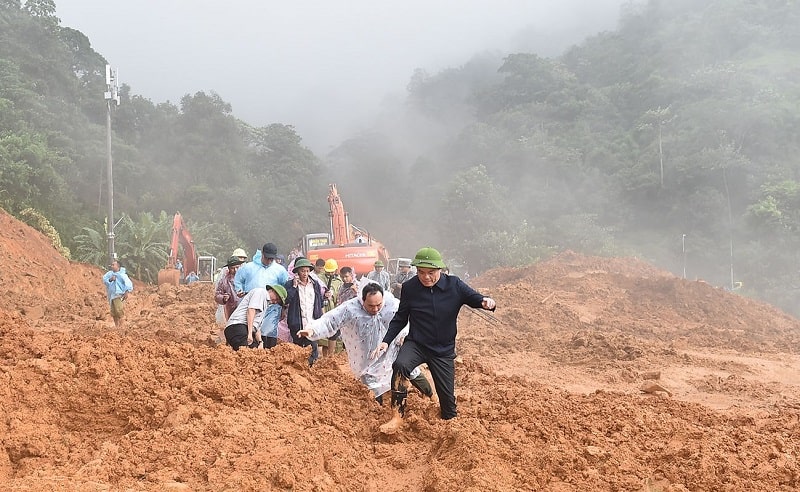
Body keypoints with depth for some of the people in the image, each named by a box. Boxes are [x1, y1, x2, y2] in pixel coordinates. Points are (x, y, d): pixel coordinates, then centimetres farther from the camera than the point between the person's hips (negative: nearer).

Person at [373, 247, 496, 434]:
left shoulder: (454, 285, -10)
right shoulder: (409, 288, -9)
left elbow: (475, 298, -6)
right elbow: (400, 319, 3)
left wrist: (486, 302, -30)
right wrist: (386, 341, -6)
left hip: (444, 350, 1)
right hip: (416, 344, -1)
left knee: (447, 397, 5)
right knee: (400, 365, -32)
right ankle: (397, 417, -24)